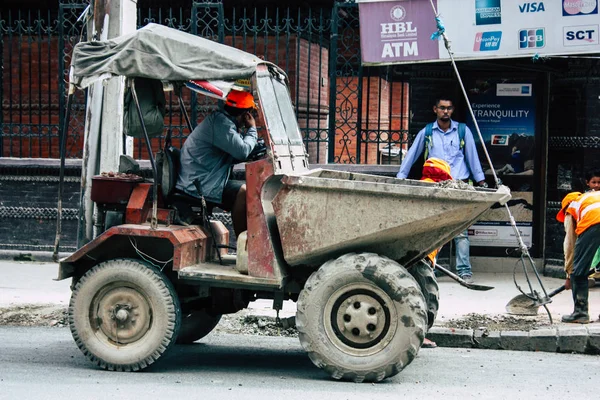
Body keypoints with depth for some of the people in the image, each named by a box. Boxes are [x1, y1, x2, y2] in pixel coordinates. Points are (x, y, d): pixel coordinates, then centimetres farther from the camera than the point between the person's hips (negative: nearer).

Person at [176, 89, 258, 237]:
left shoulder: (222, 121, 17)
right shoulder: (221, 123, -18)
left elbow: (234, 154, 20)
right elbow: (243, 151, -23)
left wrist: (254, 151, 2)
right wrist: (252, 129, -7)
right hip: (197, 186, -11)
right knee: (243, 191, -18)